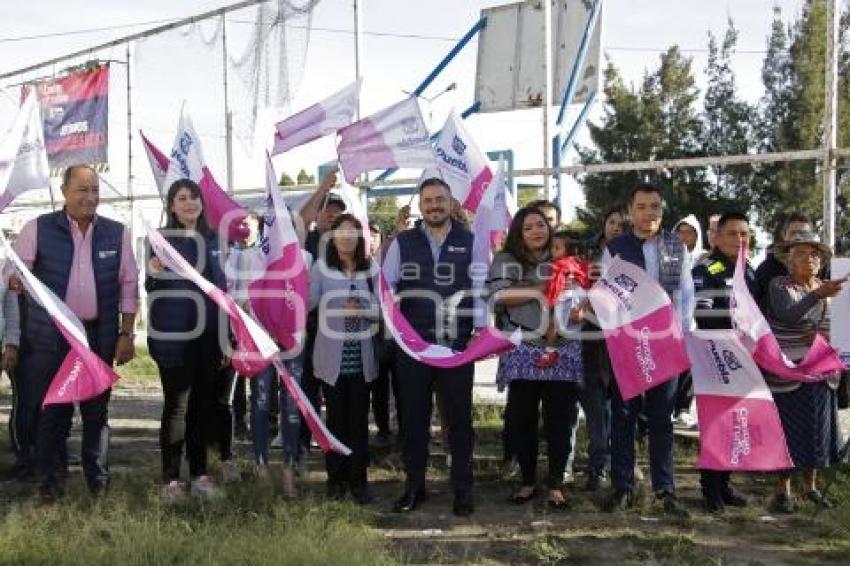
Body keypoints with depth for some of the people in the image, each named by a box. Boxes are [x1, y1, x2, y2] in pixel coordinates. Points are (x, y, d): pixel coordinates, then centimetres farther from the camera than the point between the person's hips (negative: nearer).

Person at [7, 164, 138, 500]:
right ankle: (51, 481, 19)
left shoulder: (116, 233, 3)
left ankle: (99, 479, 23)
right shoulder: (38, 229, -1)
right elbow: (16, 274, 0)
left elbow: (129, 285, 5)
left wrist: (127, 334, 2)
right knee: (51, 410, 5)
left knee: (97, 409, 10)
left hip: (99, 335, 1)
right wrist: (16, 279, -25)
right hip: (51, 336, -1)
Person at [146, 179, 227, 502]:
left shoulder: (212, 240, 10)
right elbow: (152, 289, -4)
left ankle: (199, 474, 19)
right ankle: (171, 478, 8)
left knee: (203, 403, 10)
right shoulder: (163, 239, -5)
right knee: (176, 405, -1)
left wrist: (225, 337, 13)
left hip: (207, 335, 5)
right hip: (174, 336, -5)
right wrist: (153, 273, -28)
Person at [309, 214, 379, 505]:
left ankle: (358, 479, 14)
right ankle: (336, 478, 18)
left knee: (359, 419, 6)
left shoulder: (371, 269, 3)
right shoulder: (321, 267, -2)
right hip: (332, 356, -1)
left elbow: (381, 308, 0)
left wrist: (362, 310, -16)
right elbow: (308, 301, -13)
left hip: (361, 357, 2)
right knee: (336, 418, 7)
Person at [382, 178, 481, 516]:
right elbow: (386, 285, 2)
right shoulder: (402, 243, 4)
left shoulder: (470, 242, 3)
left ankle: (462, 489, 19)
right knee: (413, 418, 10)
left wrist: (481, 330, -6)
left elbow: (480, 287, 0)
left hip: (458, 345, -1)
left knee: (459, 418, 7)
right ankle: (414, 487, 24)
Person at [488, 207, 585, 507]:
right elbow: (498, 294, -14)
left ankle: (557, 483, 14)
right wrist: (539, 290, -16)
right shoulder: (506, 260, 2)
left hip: (562, 352, 2)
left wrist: (581, 309, -3)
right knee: (523, 419, 5)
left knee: (559, 419, 3)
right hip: (522, 353, -1)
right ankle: (528, 481, 19)